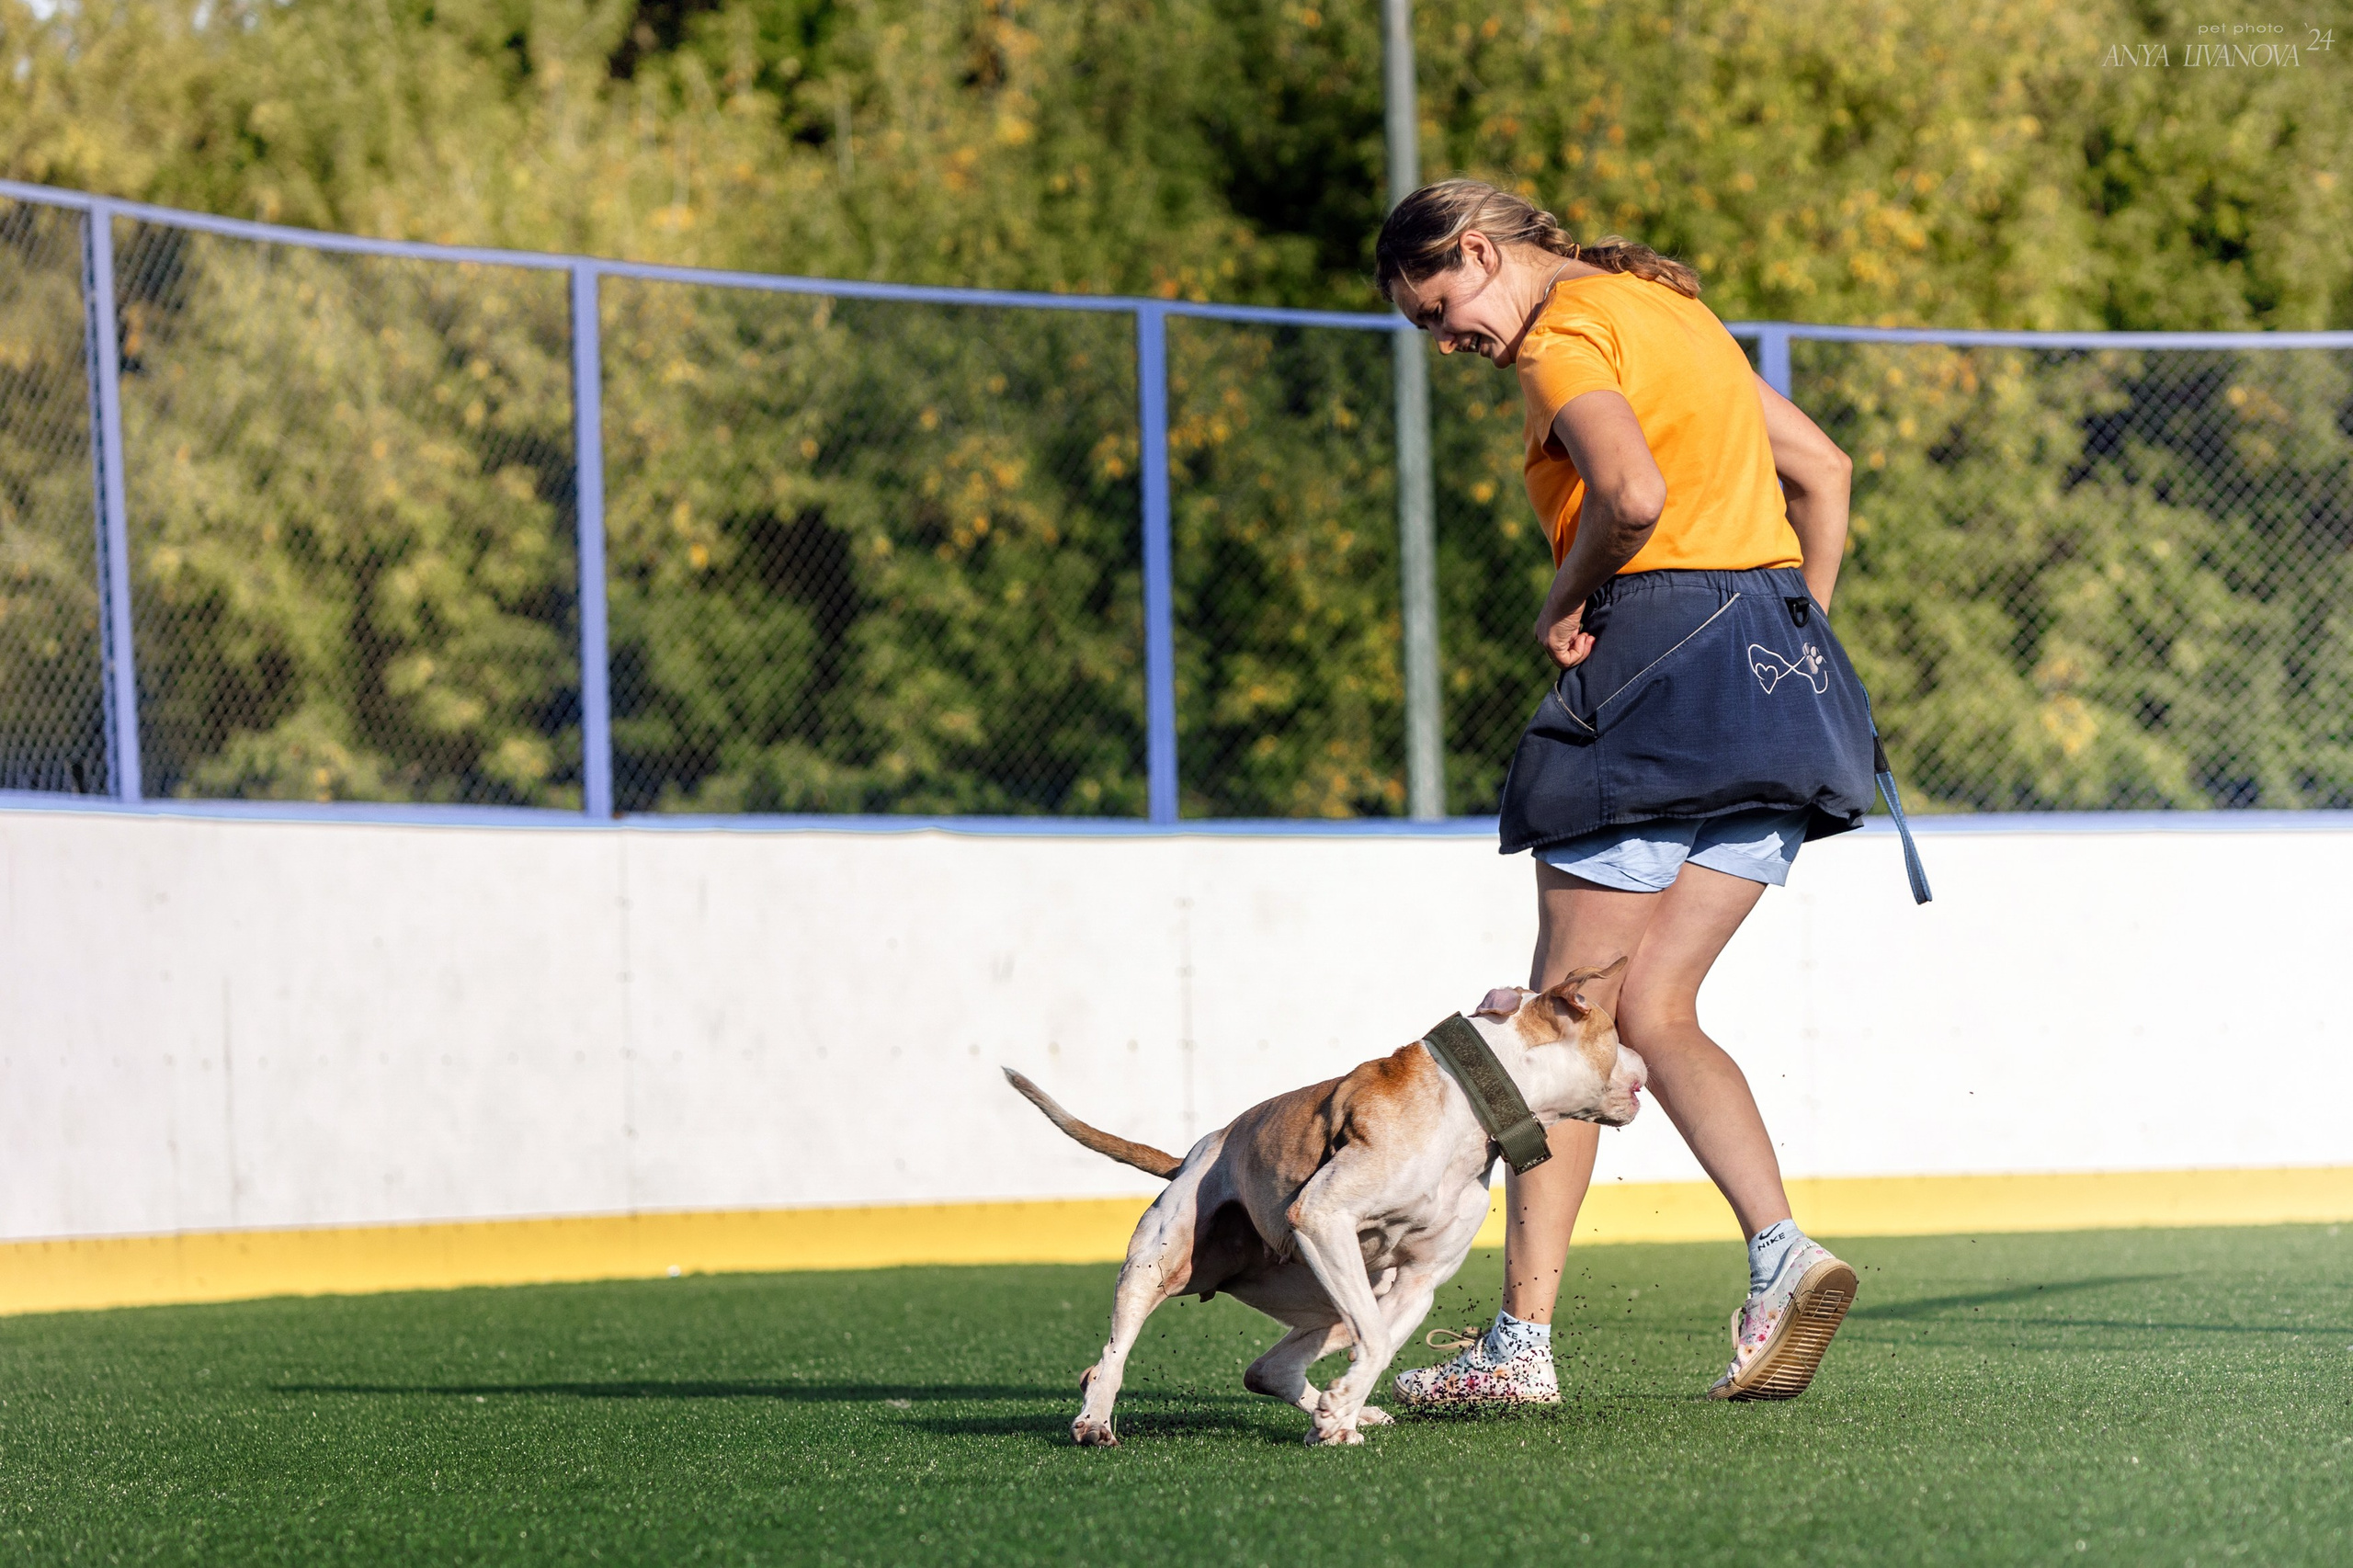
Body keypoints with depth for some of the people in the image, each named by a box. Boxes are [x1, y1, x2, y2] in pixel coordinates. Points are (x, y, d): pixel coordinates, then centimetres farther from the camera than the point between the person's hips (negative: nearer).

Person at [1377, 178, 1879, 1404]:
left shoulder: (1564, 338, -7)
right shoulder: (1669, 307, 22)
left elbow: (1632, 493, -25)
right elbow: (1821, 469, 26)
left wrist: (1567, 602, -9)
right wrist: (1795, 639, 23)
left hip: (1662, 655, -9)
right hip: (1784, 668, 9)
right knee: (1652, 1016, 7)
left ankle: (1522, 1339, 0)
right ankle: (1783, 1257, -13)